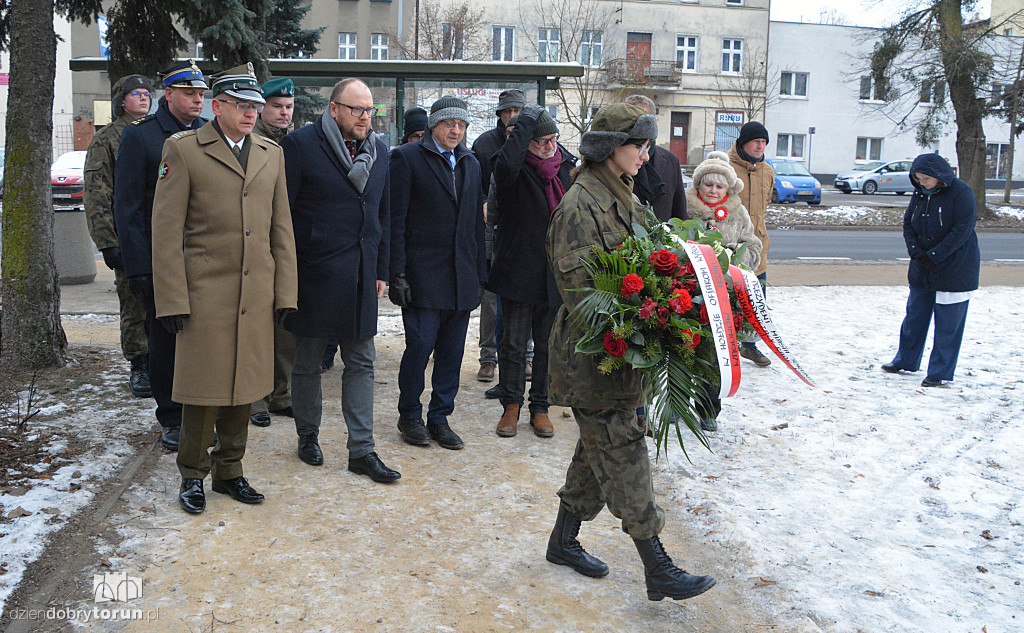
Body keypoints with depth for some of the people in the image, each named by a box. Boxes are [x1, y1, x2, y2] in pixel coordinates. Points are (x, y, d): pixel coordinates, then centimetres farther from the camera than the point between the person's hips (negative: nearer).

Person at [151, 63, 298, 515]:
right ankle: (192, 475, 21)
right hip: (205, 292, -4)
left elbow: (281, 230, 13)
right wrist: (172, 301, -9)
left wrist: (285, 293, 7)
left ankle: (229, 470, 26)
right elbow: (166, 230, -5)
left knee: (244, 386, 10)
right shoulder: (183, 150, -1)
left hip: (257, 296, 4)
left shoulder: (272, 154, 12)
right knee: (204, 388, 2)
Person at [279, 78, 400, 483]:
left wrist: (381, 270, 12)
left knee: (361, 364, 6)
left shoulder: (379, 150, 9)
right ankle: (308, 435, 30)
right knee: (307, 363, 10)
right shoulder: (301, 145, -8)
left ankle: (361, 450, 13)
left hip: (361, 278, 5)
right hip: (314, 275, -5)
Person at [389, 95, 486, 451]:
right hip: (423, 272, -5)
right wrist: (397, 274, -12)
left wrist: (479, 272, 12)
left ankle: (439, 418, 20)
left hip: (461, 276, 6)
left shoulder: (470, 163, 16)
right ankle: (409, 416, 14)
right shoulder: (407, 158, -2)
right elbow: (396, 220, -6)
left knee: (452, 351, 8)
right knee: (420, 345, -6)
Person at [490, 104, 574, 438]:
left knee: (548, 344, 11)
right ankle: (511, 406, 20)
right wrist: (526, 123, -24)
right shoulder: (515, 171, -8)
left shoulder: (567, 165, 8)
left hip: (557, 272, 4)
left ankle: (540, 407, 24)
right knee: (514, 342, 4)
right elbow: (506, 164, -36)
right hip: (520, 270, -4)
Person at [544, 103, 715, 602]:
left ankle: (564, 541, 32)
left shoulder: (623, 198, 15)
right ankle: (658, 570, 4)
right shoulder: (581, 204, -15)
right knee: (623, 453, -4)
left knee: (599, 449, 17)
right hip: (592, 353, -10)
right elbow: (576, 284, -21)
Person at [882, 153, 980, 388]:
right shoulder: (920, 193, 4)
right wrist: (916, 252, -10)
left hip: (954, 268, -6)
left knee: (948, 322, -1)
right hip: (922, 270, 6)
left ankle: (941, 372, 8)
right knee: (915, 315, 15)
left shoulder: (961, 193, -15)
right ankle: (906, 361, 29)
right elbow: (908, 224, 6)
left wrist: (933, 256, -21)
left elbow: (962, 230, -19)